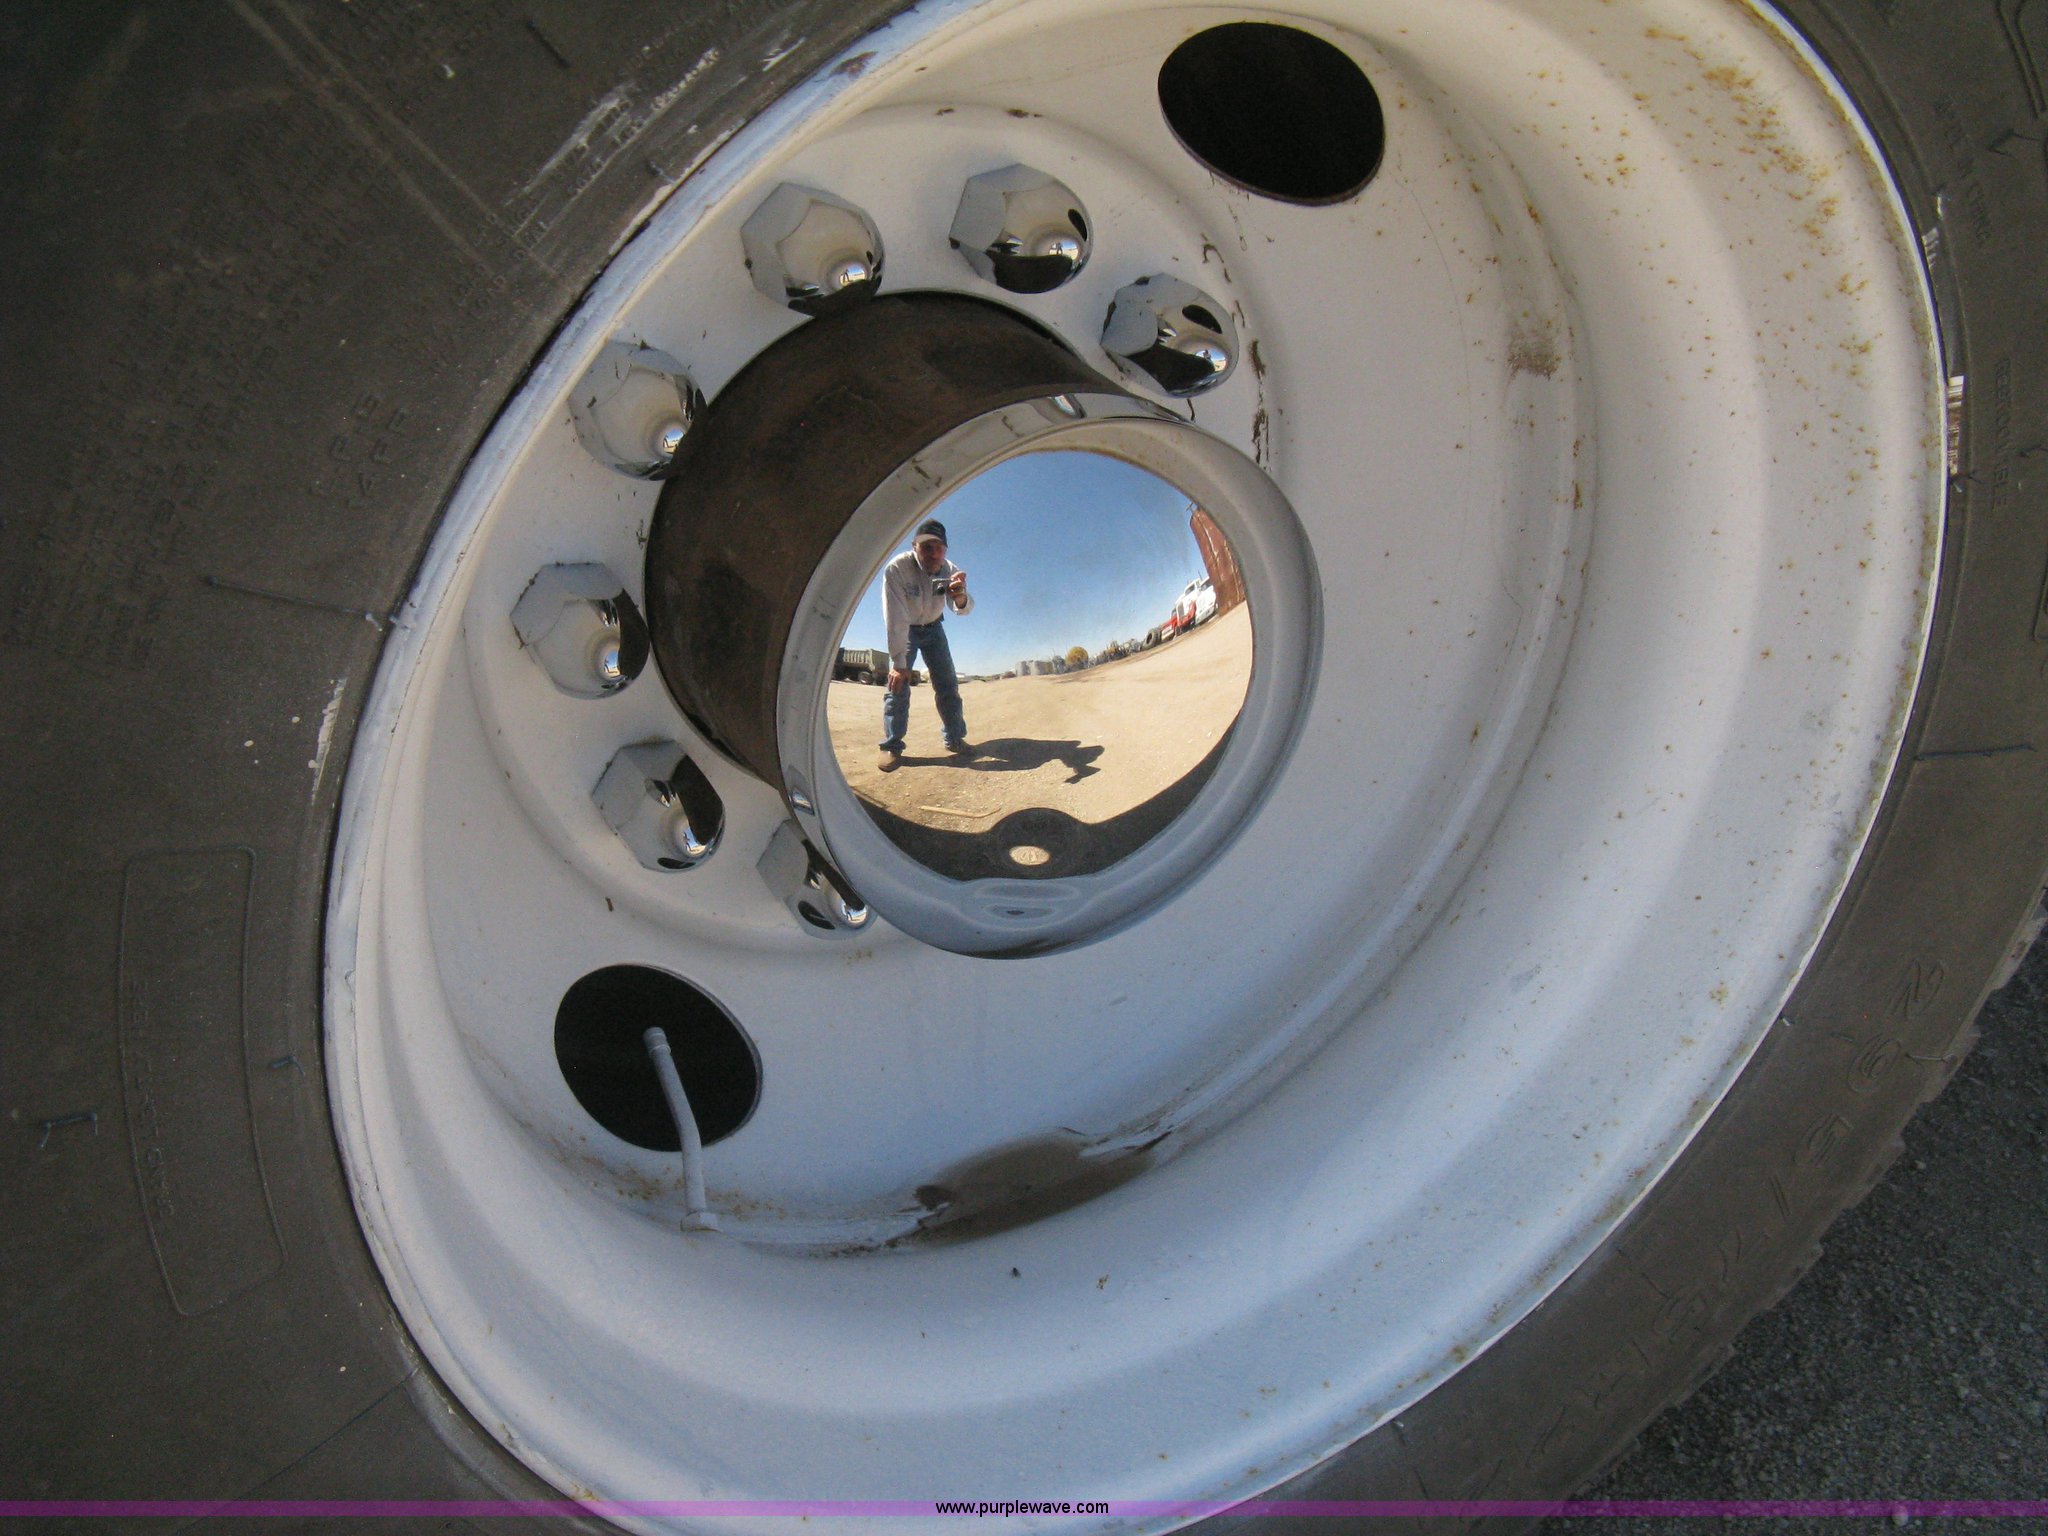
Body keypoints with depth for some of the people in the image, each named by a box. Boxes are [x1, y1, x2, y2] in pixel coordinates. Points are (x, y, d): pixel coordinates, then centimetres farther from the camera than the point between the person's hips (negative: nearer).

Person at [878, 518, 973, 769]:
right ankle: (892, 746, -10)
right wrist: (899, 662, -33)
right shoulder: (897, 569, -35)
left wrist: (960, 598, -59)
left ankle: (955, 738, 15)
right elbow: (895, 619, -34)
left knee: (948, 682, 2)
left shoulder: (950, 570, -23)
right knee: (898, 681, -15)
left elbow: (964, 609, -33)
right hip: (905, 630, -3)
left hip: (933, 628, 3)